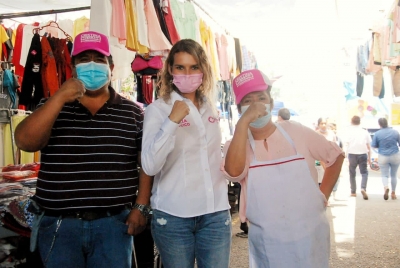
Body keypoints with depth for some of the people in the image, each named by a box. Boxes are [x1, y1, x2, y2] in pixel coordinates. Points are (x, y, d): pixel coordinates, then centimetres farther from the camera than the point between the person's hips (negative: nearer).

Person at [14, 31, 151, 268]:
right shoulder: (52, 106, 5)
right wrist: (59, 98, -17)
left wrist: (140, 208, -5)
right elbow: (25, 142, -11)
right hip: (59, 225, 1)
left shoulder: (133, 112, 2)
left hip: (113, 223, -1)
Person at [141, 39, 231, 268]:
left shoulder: (211, 108, 8)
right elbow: (150, 166, -21)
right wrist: (172, 121, -26)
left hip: (215, 212, 4)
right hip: (174, 215, -4)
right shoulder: (158, 109, -8)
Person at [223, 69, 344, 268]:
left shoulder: (295, 132, -2)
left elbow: (336, 156, 10)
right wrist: (244, 121, -31)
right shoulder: (237, 144, -6)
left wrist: (323, 195, 3)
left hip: (310, 236, 1)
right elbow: (234, 172, -29)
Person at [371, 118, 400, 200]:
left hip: (383, 157, -2)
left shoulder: (377, 133, -9)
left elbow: (373, 146, -3)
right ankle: (393, 193, 23)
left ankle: (386, 187, -24)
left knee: (384, 175, 5)